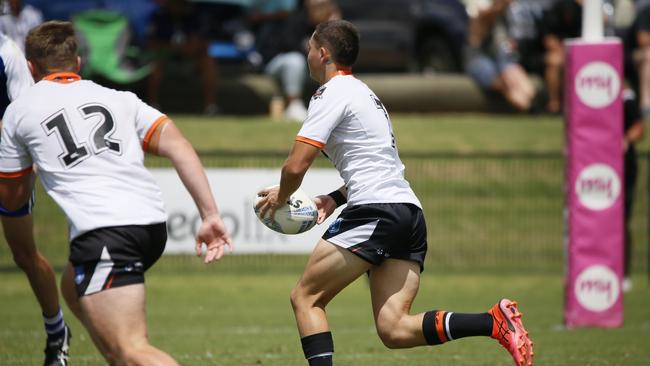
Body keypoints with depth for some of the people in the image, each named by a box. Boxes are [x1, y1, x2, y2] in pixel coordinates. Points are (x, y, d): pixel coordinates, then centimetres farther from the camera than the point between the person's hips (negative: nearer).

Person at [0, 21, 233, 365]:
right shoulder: (120, 99, 22)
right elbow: (177, 145, 6)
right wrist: (210, 215, 2)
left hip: (103, 232, -6)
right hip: (153, 224, 6)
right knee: (73, 288, 34)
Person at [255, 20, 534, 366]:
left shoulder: (331, 94, -3)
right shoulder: (363, 92, 27)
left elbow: (295, 166, -10)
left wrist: (281, 197, 11)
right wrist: (335, 198, 24)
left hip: (376, 214, -9)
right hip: (409, 211, 9)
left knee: (305, 298, 2)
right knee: (393, 329, -3)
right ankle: (494, 321, -19)